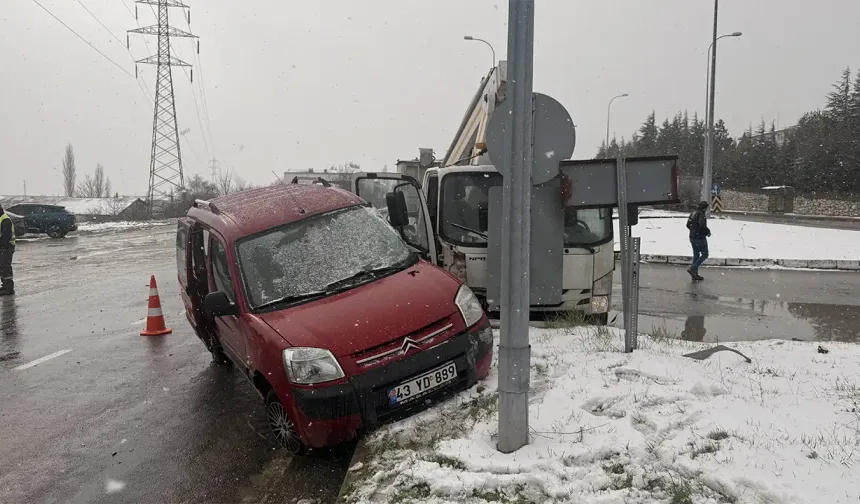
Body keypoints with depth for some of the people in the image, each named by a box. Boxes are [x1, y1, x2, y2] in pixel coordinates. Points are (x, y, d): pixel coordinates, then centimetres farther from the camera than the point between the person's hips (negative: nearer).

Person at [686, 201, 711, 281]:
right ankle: (692, 268, -7)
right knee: (704, 254, 4)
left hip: (692, 237, 9)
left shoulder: (693, 213, 9)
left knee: (696, 255, 15)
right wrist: (708, 232, -14)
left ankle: (695, 274, 17)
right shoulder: (701, 214, -18)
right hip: (700, 238, -9)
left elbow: (688, 225, 16)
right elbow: (702, 225, -31)